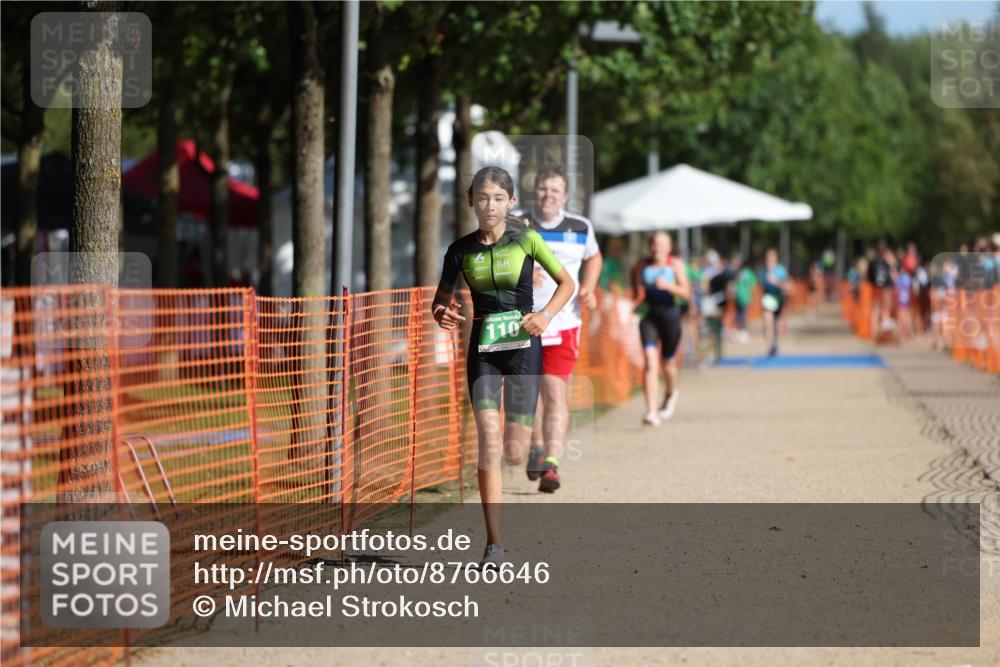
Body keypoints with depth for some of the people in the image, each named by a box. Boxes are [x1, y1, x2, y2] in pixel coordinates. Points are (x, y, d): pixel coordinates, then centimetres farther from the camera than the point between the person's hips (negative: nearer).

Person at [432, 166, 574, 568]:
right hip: (482, 348, 1)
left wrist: (546, 315, -13)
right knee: (489, 442, -14)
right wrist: (443, 316, -11)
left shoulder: (525, 240, -2)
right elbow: (441, 302, 12)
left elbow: (566, 283, 4)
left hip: (522, 345, -1)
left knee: (515, 453, -4)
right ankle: (494, 544, -12)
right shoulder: (461, 251, 3)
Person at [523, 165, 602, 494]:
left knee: (556, 394, -11)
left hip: (563, 323, -1)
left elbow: (593, 258, 22)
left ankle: (551, 464, -15)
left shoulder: (580, 229, 4)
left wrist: (588, 288, 4)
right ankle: (537, 447, 36)